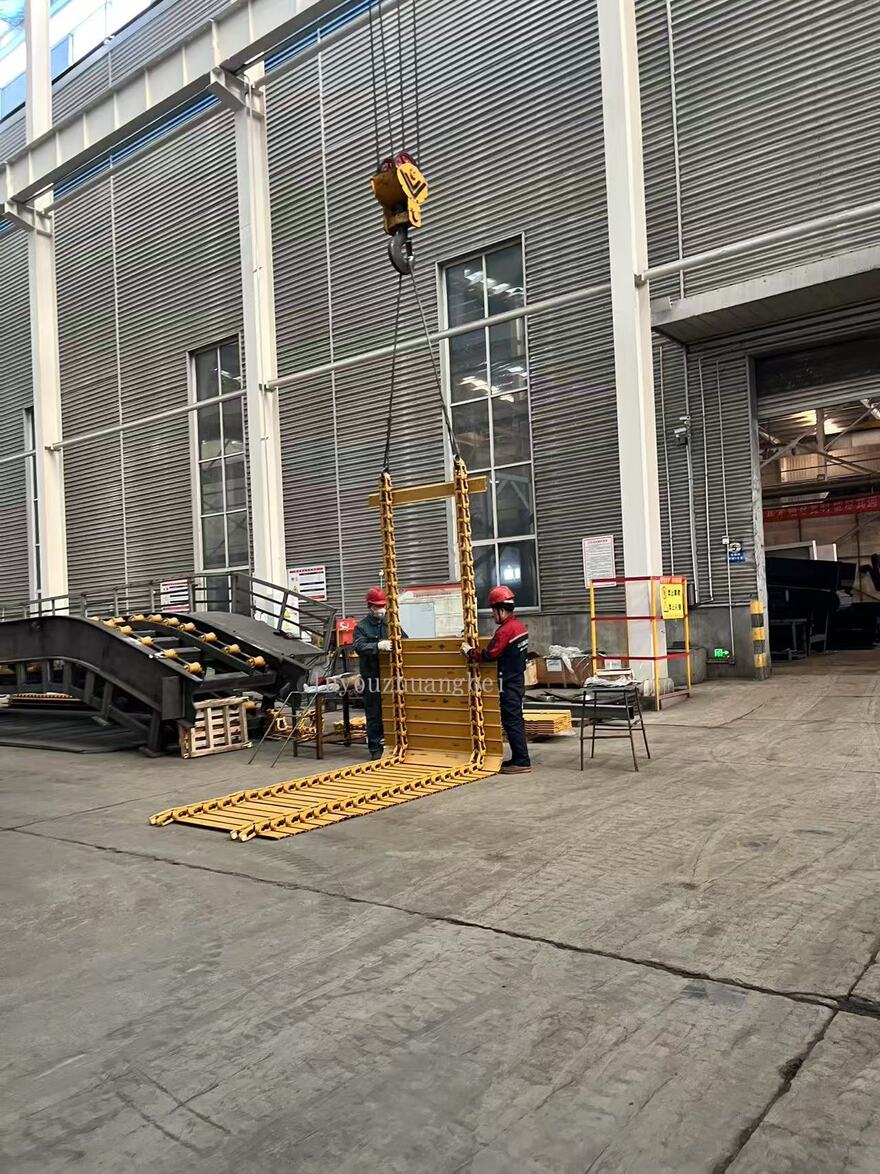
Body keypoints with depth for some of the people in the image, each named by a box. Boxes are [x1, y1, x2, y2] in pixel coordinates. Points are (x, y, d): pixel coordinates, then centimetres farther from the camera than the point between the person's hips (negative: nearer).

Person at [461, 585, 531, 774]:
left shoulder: (505, 630, -20)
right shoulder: (520, 625, 10)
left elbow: (490, 654, -24)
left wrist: (470, 652, -10)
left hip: (508, 683, -10)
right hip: (518, 679, 10)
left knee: (511, 721, -5)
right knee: (516, 720, 14)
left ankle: (522, 762, -2)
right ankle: (518, 759, 22)